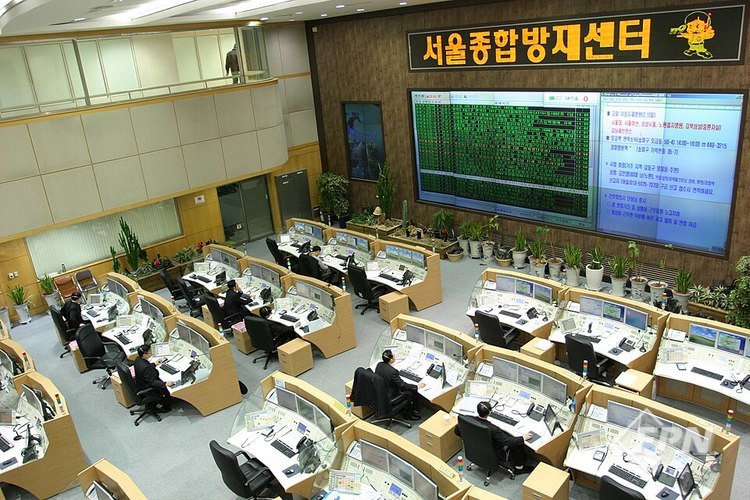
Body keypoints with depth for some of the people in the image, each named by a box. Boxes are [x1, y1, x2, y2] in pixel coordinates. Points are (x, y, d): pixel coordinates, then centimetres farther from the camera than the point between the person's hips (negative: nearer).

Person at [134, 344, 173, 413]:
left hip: (141, 385, 9)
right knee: (169, 388, 0)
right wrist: (165, 384, -35)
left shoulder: (138, 359, -9)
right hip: (147, 390, -9)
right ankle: (165, 407, 19)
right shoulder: (146, 367, -38)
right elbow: (153, 382, -31)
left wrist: (154, 364, 24)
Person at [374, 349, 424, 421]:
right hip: (390, 397, -8)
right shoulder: (392, 371, -33)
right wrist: (417, 386, -11)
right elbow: (403, 385, -23)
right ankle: (408, 414, 22)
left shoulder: (379, 364, -9)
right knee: (414, 393, 6)